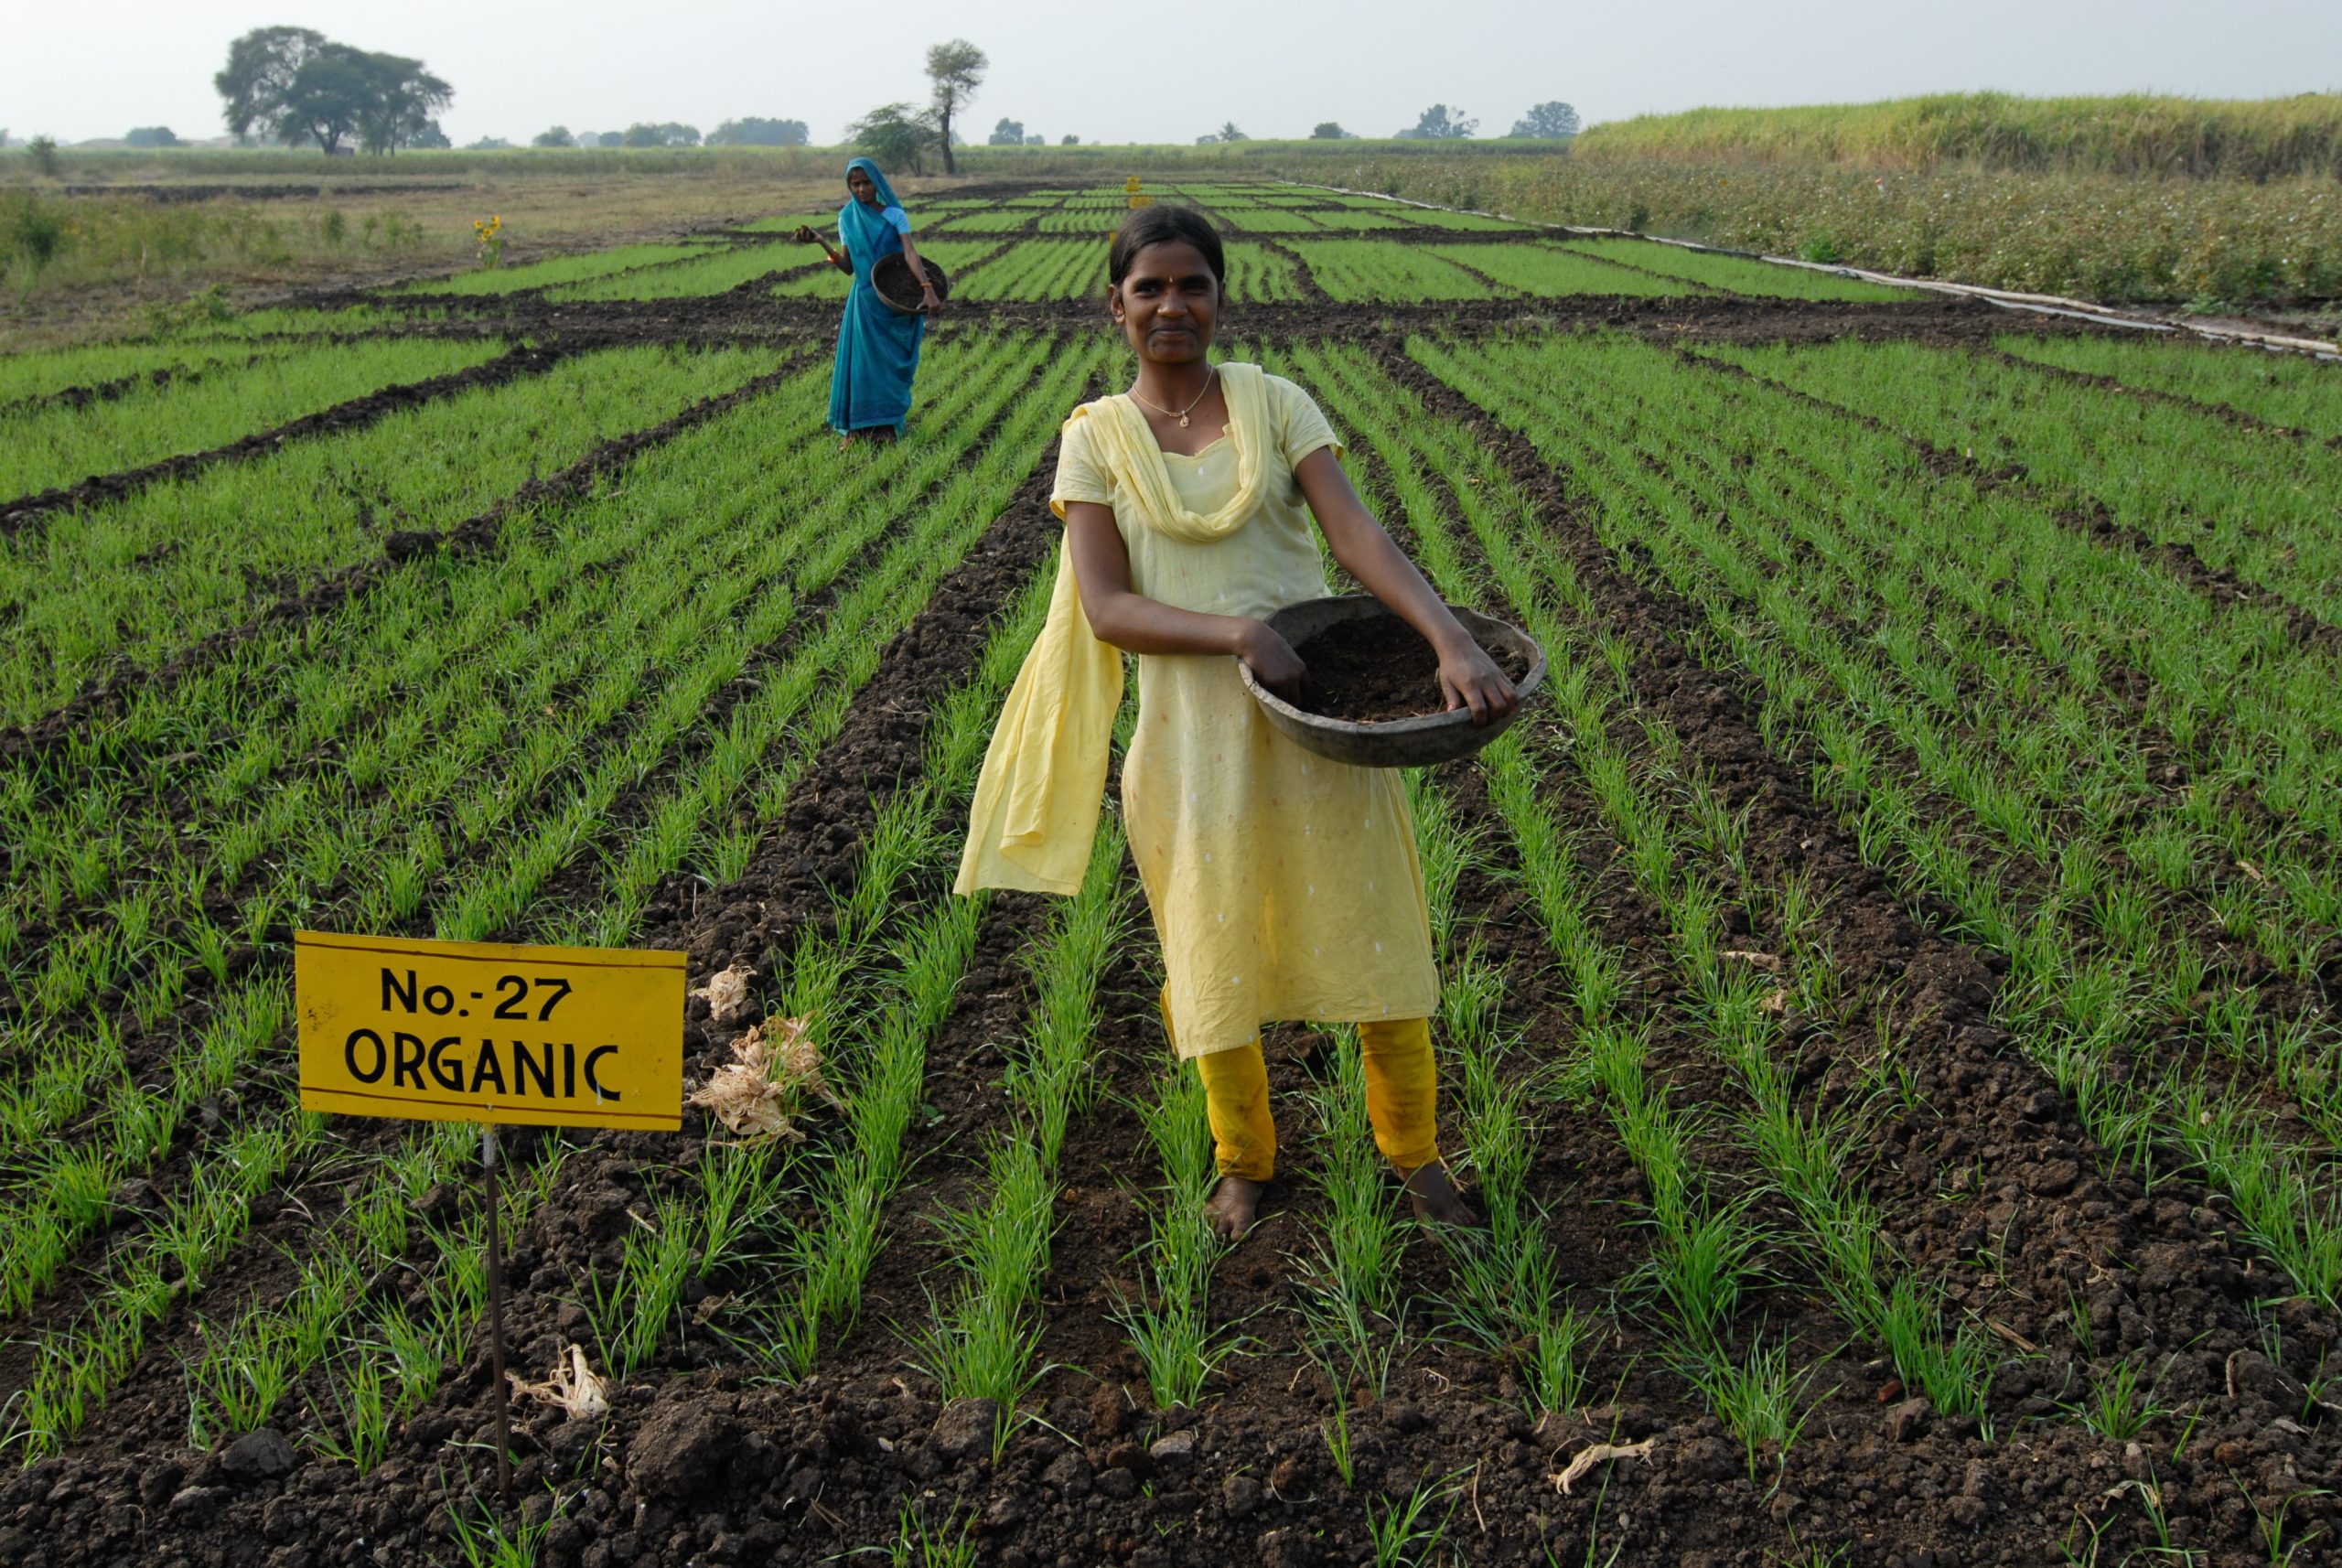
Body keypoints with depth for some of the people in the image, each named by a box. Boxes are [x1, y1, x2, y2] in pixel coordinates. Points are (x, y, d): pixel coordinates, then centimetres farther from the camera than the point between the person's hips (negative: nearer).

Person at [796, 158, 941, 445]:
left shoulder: (895, 216, -5)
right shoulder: (847, 218, 4)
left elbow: (911, 254, -18)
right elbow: (848, 267, 4)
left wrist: (928, 289, -33)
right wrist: (821, 243, -11)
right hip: (865, 300, 2)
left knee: (891, 361, 3)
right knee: (860, 361, -1)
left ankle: (886, 424, 13)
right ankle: (857, 427, 4)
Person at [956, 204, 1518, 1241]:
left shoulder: (1275, 404, 2)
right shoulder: (1097, 438, 1)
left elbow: (1358, 535, -10)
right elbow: (1104, 609, -8)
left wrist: (1454, 640, -27)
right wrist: (1239, 631, -23)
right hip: (1192, 727, 0)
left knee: (1373, 928, 7)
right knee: (1213, 949, 11)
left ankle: (1413, 1148, 30)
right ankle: (1243, 1159, 35)